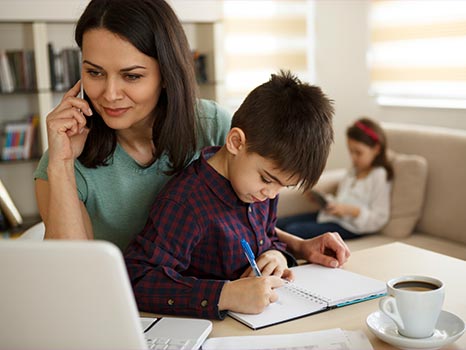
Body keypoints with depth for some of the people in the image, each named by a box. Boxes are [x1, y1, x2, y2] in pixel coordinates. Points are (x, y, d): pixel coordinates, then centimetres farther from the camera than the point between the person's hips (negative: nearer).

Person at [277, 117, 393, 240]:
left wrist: (349, 210, -24)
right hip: (329, 215, 9)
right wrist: (323, 199, 4)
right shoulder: (353, 171, 15)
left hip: (347, 226, -9)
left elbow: (379, 218, -14)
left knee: (293, 230, -27)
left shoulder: (379, 176, -9)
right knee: (279, 224, -5)